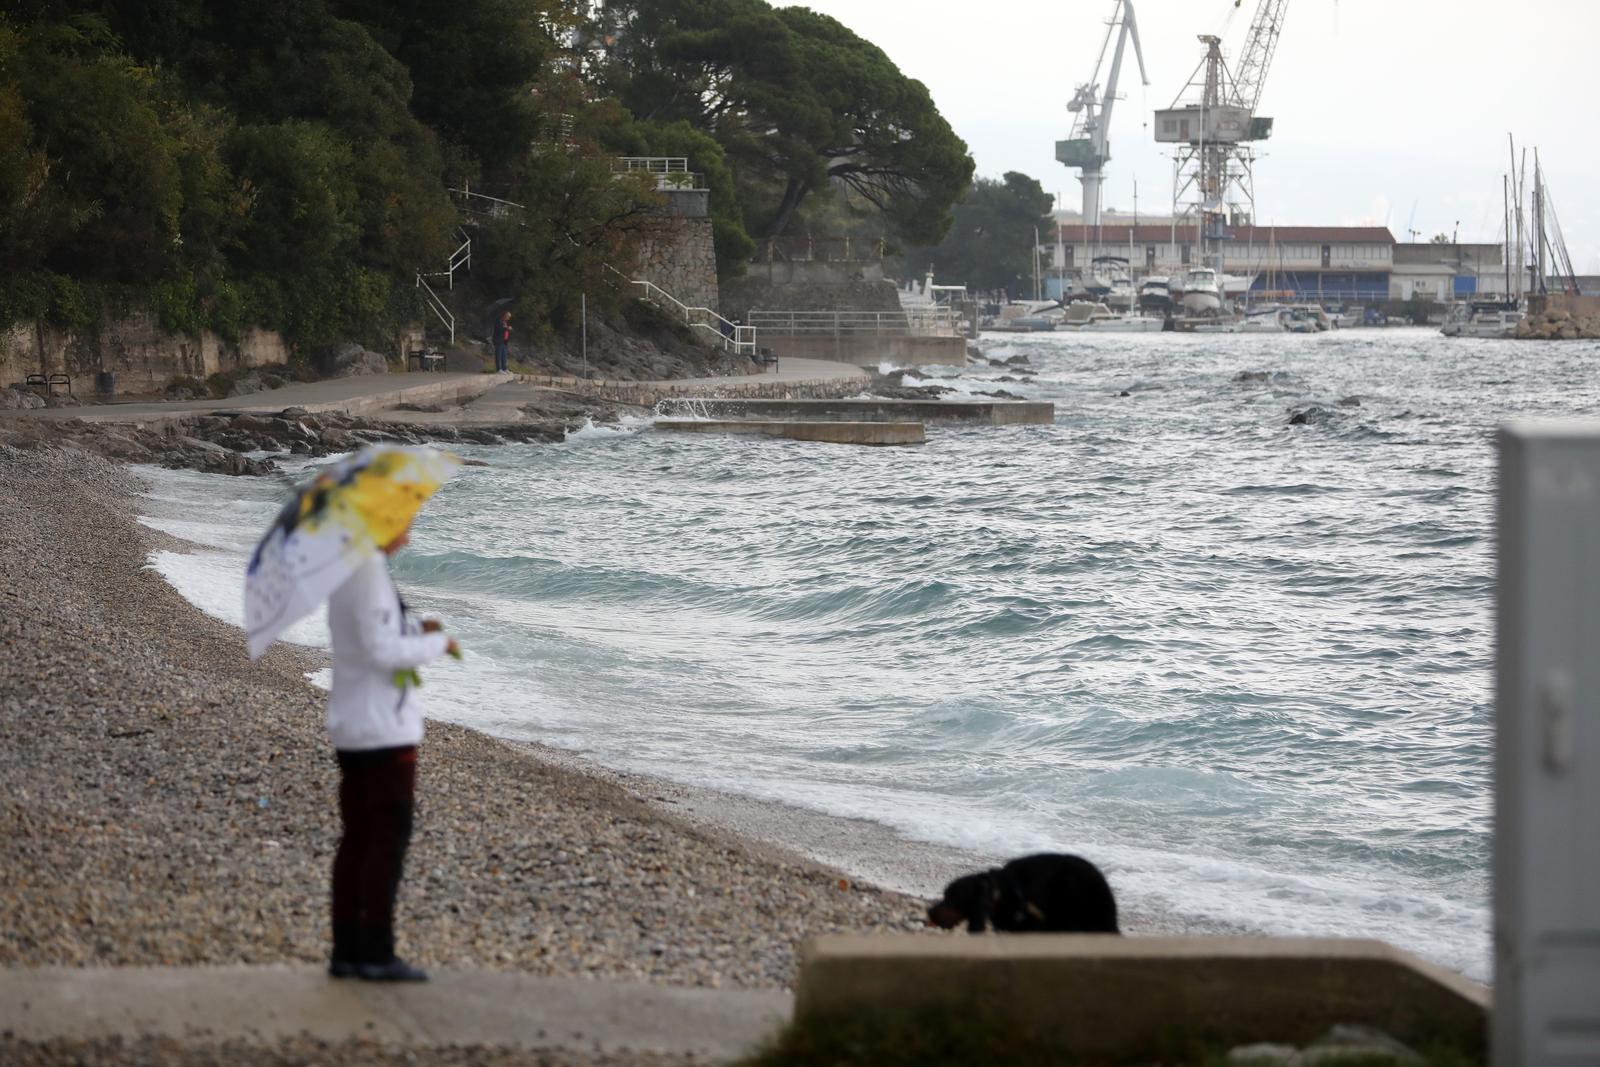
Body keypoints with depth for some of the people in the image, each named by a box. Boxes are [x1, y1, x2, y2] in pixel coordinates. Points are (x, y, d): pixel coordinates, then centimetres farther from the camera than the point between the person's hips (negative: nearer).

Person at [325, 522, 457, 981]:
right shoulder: (370, 572, -18)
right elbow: (381, 651, -21)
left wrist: (417, 629, 10)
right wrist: (438, 643, -8)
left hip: (350, 729, 10)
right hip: (384, 729, -10)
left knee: (358, 838, 11)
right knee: (389, 837, -4)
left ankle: (348, 950, 13)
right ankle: (376, 953, -3)